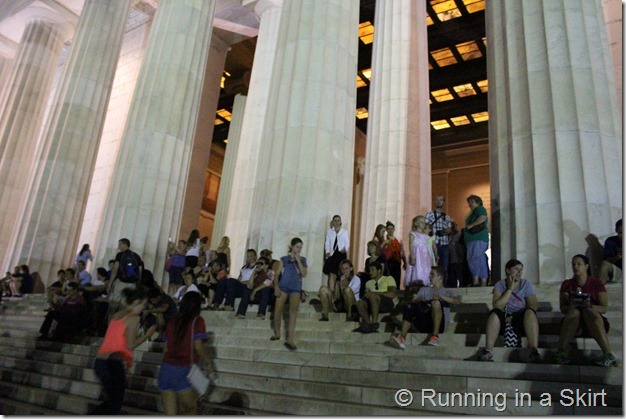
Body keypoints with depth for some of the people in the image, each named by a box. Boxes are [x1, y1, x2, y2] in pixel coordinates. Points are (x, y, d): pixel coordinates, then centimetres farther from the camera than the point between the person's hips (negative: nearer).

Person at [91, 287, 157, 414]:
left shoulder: (116, 315, 14)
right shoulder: (133, 318, -9)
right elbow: (130, 345, -13)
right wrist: (147, 335, -2)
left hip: (100, 362, 8)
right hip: (114, 363, -8)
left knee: (113, 400, 23)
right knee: (116, 404, 8)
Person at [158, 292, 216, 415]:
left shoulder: (173, 321, 12)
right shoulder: (197, 321, -2)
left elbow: (166, 348, 14)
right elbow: (198, 346, -12)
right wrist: (210, 367, -4)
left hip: (166, 368, 5)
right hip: (184, 370, -4)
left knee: (170, 415, 9)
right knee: (190, 410, 16)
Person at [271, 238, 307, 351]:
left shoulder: (302, 259, 10)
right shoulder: (284, 259, 5)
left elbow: (304, 274, -3)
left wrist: (298, 261, -8)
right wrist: (276, 286, -8)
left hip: (295, 288, 0)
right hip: (283, 286, 0)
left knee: (293, 311, -10)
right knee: (278, 310, -1)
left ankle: (290, 339, -14)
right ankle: (277, 333, 21)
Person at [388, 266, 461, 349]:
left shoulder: (447, 292, 19)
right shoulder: (424, 290, 29)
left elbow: (458, 301, -3)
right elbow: (413, 301, 12)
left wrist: (441, 297, -20)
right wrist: (419, 300, -13)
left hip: (440, 324, -3)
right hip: (424, 324, 3)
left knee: (436, 302, -29)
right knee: (410, 307, -23)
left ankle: (435, 336, -31)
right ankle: (402, 338, -35)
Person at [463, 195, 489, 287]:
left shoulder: (480, 209, -1)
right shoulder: (472, 212, 26)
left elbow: (482, 218, -20)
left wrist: (471, 225, -14)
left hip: (479, 239, -10)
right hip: (473, 240, 10)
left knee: (473, 258, -19)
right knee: (481, 262, 7)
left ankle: (476, 280, -21)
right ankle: (483, 283, 8)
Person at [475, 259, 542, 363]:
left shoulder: (526, 284, 6)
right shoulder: (500, 285, 3)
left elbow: (533, 307, -7)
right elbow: (497, 307, -12)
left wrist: (513, 317, -16)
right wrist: (509, 289, -14)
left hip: (521, 320, 0)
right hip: (504, 320, 0)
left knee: (529, 312, -31)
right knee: (494, 313, -31)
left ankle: (533, 351, -41)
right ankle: (488, 352, -38)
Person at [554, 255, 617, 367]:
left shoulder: (597, 283, 4)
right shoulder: (567, 284, 8)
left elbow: (604, 308, -4)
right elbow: (562, 308, 2)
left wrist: (590, 306, -24)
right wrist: (571, 306, -21)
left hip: (594, 322, -1)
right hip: (573, 324, 1)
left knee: (589, 312, -34)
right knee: (574, 311, -33)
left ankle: (609, 355, -40)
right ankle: (561, 352, -39)